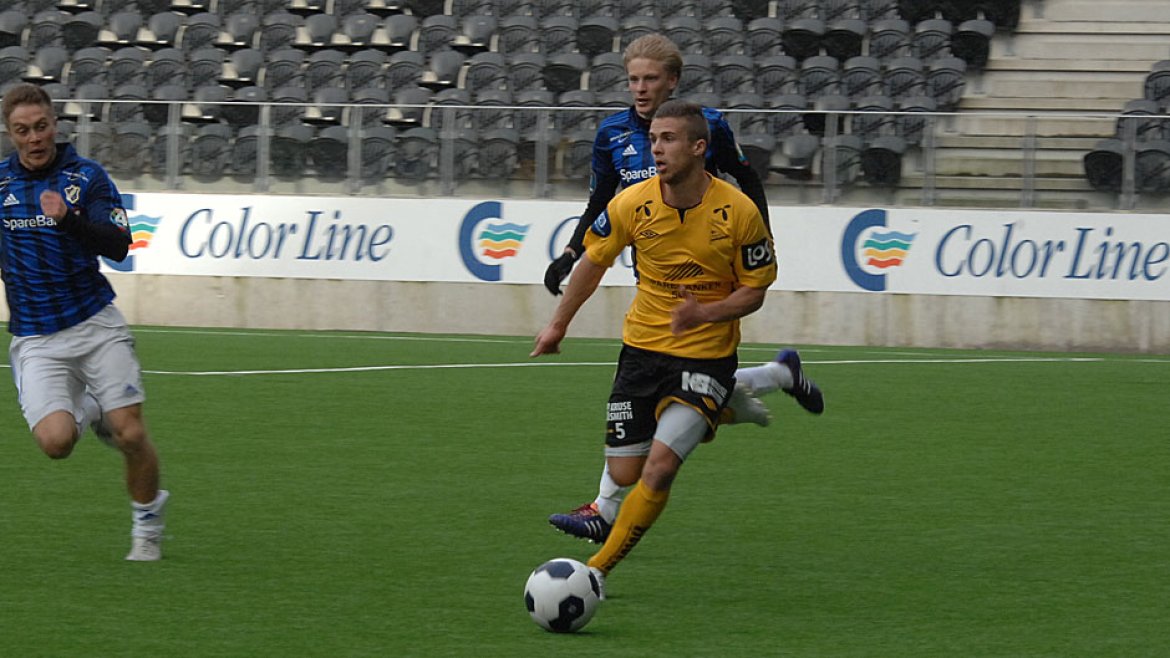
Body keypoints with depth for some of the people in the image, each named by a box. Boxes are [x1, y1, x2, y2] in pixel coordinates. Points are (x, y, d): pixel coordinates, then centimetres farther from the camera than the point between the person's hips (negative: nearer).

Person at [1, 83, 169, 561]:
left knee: (131, 435, -7)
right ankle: (87, 411, 18)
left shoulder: (87, 176, -4)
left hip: (96, 324, -1)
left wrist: (69, 218, -29)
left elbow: (119, 246, -17)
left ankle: (147, 522, 20)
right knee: (55, 441, -19)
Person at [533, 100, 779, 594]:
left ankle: (600, 569, -5)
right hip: (643, 348, 3)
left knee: (660, 467, -19)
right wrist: (558, 325, 16)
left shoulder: (738, 212, -15)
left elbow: (754, 290, -5)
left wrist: (704, 313, -23)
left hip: (707, 354, -3)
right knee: (624, 473, 3)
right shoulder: (633, 204, -9)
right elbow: (593, 262, 9)